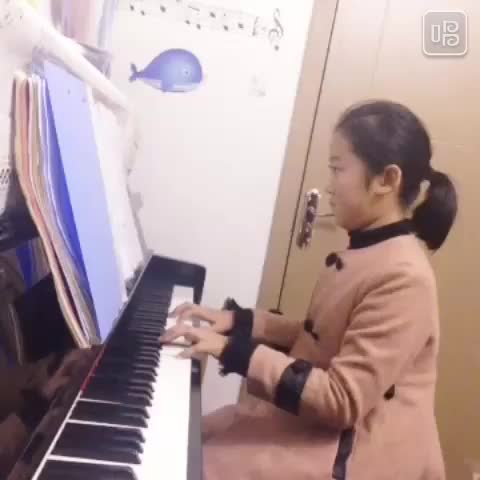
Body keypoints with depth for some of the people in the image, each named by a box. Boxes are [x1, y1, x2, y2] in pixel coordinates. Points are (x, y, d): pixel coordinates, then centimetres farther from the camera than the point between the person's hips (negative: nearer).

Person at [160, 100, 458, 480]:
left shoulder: (404, 278, -25)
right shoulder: (365, 252, 4)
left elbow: (343, 402, -26)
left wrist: (236, 352, -26)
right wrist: (238, 321, 3)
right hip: (315, 418, 8)